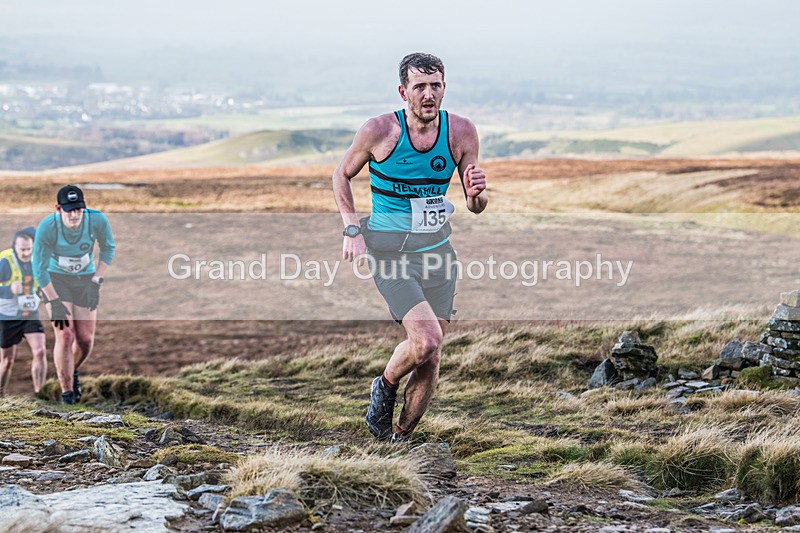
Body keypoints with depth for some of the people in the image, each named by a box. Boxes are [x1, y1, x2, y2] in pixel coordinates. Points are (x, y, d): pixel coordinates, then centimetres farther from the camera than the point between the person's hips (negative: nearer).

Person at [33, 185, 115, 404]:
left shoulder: (97, 220, -22)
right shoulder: (46, 228, -27)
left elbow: (108, 249, -2)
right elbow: (39, 269, -17)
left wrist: (96, 282, -9)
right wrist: (55, 303, -20)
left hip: (85, 279, 3)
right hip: (56, 279, -2)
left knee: (86, 341, 2)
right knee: (65, 336, -16)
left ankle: (73, 371, 36)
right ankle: (67, 392, -3)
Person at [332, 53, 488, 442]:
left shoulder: (461, 132, -4)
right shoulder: (379, 131, -12)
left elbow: (476, 207, 4)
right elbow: (342, 175, 5)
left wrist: (477, 193, -20)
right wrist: (352, 229, -6)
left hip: (437, 249, 4)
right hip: (389, 249, -4)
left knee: (431, 358, 4)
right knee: (426, 340, -21)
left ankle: (399, 439, 24)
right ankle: (385, 386, 12)